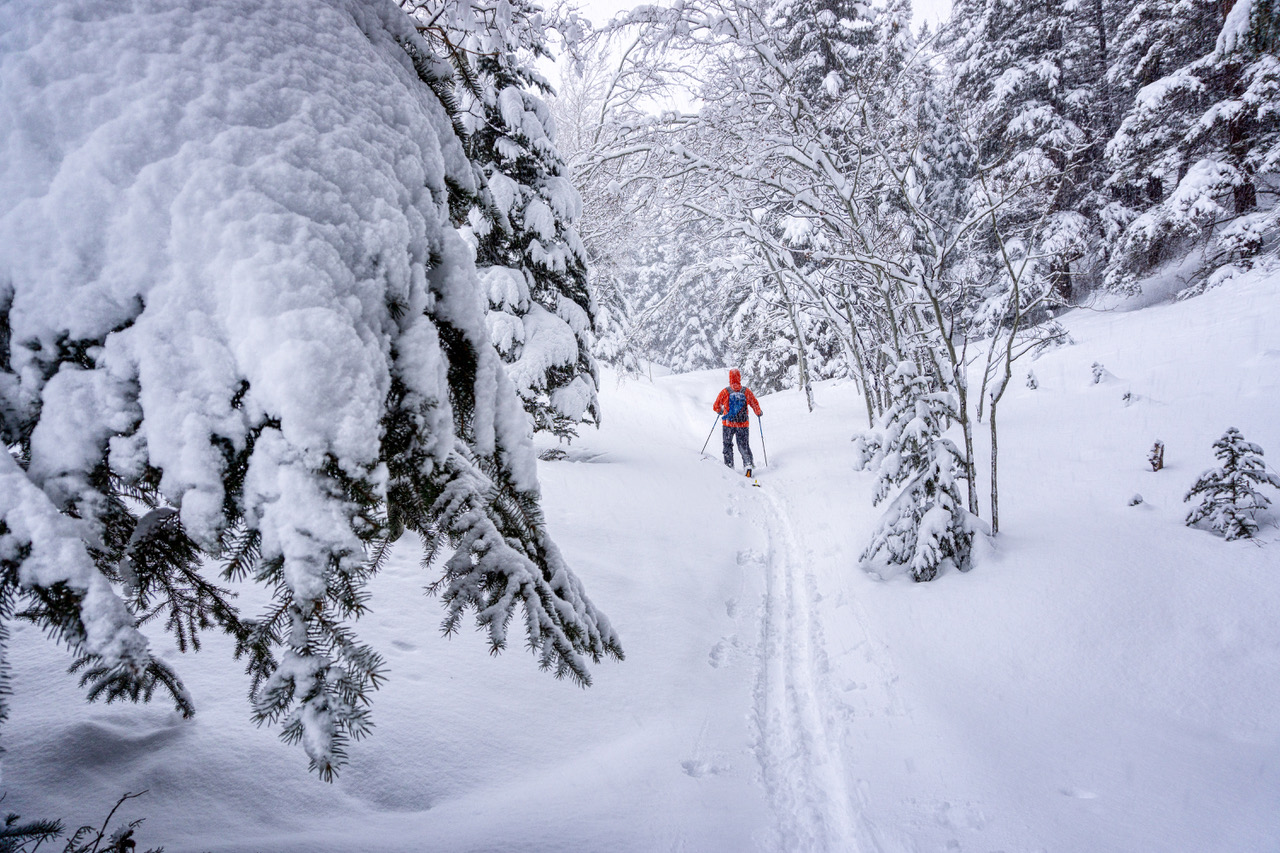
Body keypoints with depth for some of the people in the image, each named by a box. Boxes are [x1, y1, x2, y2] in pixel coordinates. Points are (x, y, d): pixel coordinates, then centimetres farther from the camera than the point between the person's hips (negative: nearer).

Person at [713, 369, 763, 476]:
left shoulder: (725, 392, -8)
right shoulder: (746, 391, -6)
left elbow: (716, 407, -1)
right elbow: (755, 405, 1)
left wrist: (720, 411, 22)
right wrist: (759, 413, 21)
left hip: (728, 423, -1)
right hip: (743, 424, 1)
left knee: (728, 445, 16)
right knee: (744, 445, 10)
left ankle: (729, 466, 13)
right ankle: (748, 464, -9)